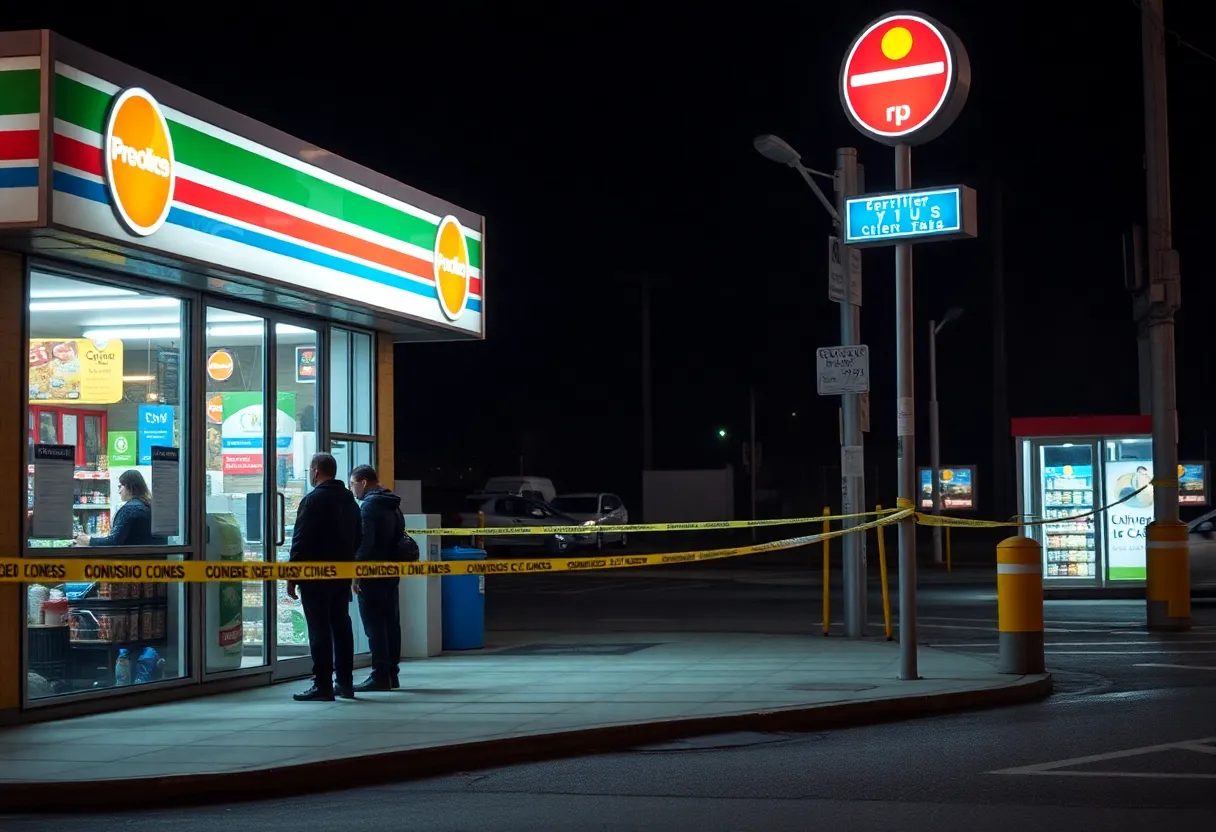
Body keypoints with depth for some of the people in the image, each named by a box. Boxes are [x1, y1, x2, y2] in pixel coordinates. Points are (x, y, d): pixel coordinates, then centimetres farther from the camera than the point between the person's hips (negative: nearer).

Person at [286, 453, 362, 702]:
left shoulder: (313, 500, -11)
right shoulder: (349, 501, 15)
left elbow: (301, 541, -15)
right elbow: (356, 540, 18)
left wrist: (292, 576, -13)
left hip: (316, 576, -8)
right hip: (342, 575, 8)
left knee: (319, 629, -7)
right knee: (341, 626, 12)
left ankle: (323, 685, -9)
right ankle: (345, 682, 15)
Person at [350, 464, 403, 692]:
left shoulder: (368, 505, -12)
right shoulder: (392, 505, 17)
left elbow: (365, 542, -19)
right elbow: (400, 537, 20)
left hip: (373, 575, -9)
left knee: (374, 625, -7)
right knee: (391, 623, 9)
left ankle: (380, 676, -8)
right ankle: (392, 674, 13)